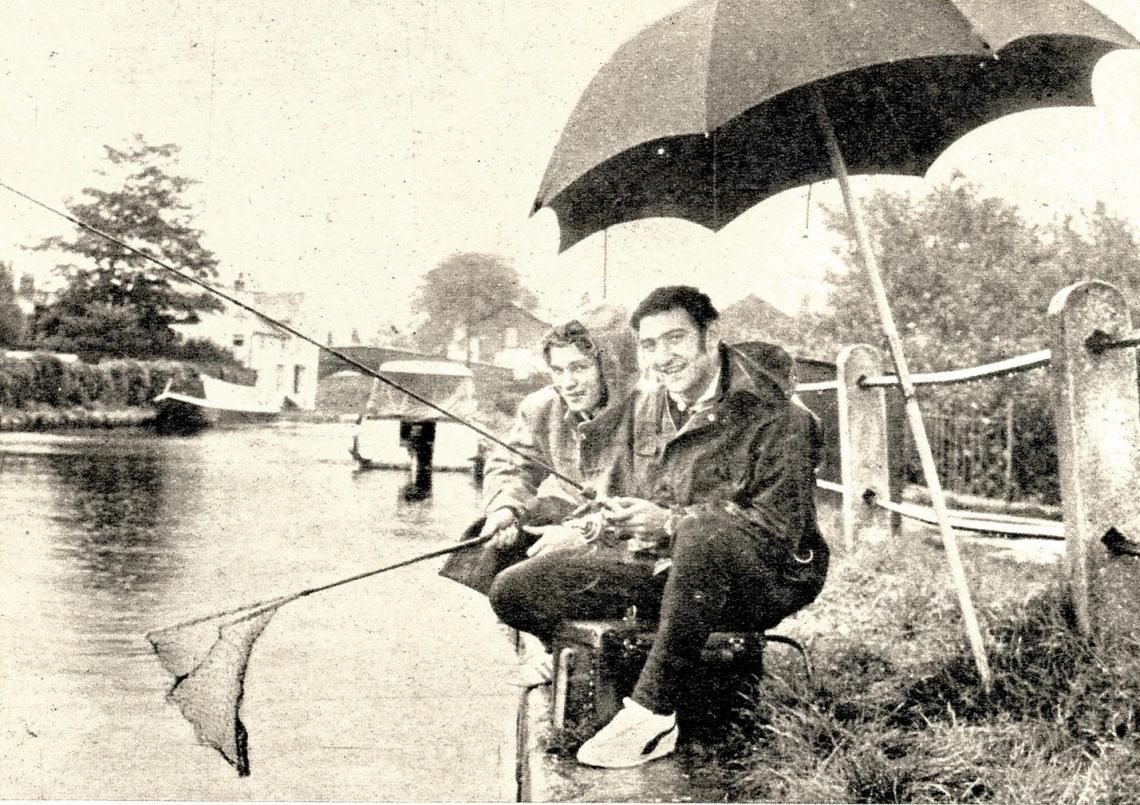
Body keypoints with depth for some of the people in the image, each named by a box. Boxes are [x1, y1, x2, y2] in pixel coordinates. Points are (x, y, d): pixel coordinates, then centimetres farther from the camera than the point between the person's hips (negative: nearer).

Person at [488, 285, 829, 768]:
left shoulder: (775, 416, -13)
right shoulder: (643, 410, 9)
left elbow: (780, 528, -18)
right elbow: (618, 501, 19)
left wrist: (670, 523, -24)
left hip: (756, 583, -5)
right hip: (659, 569, 6)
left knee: (705, 531, -44)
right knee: (513, 590, -12)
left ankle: (652, 713, -31)